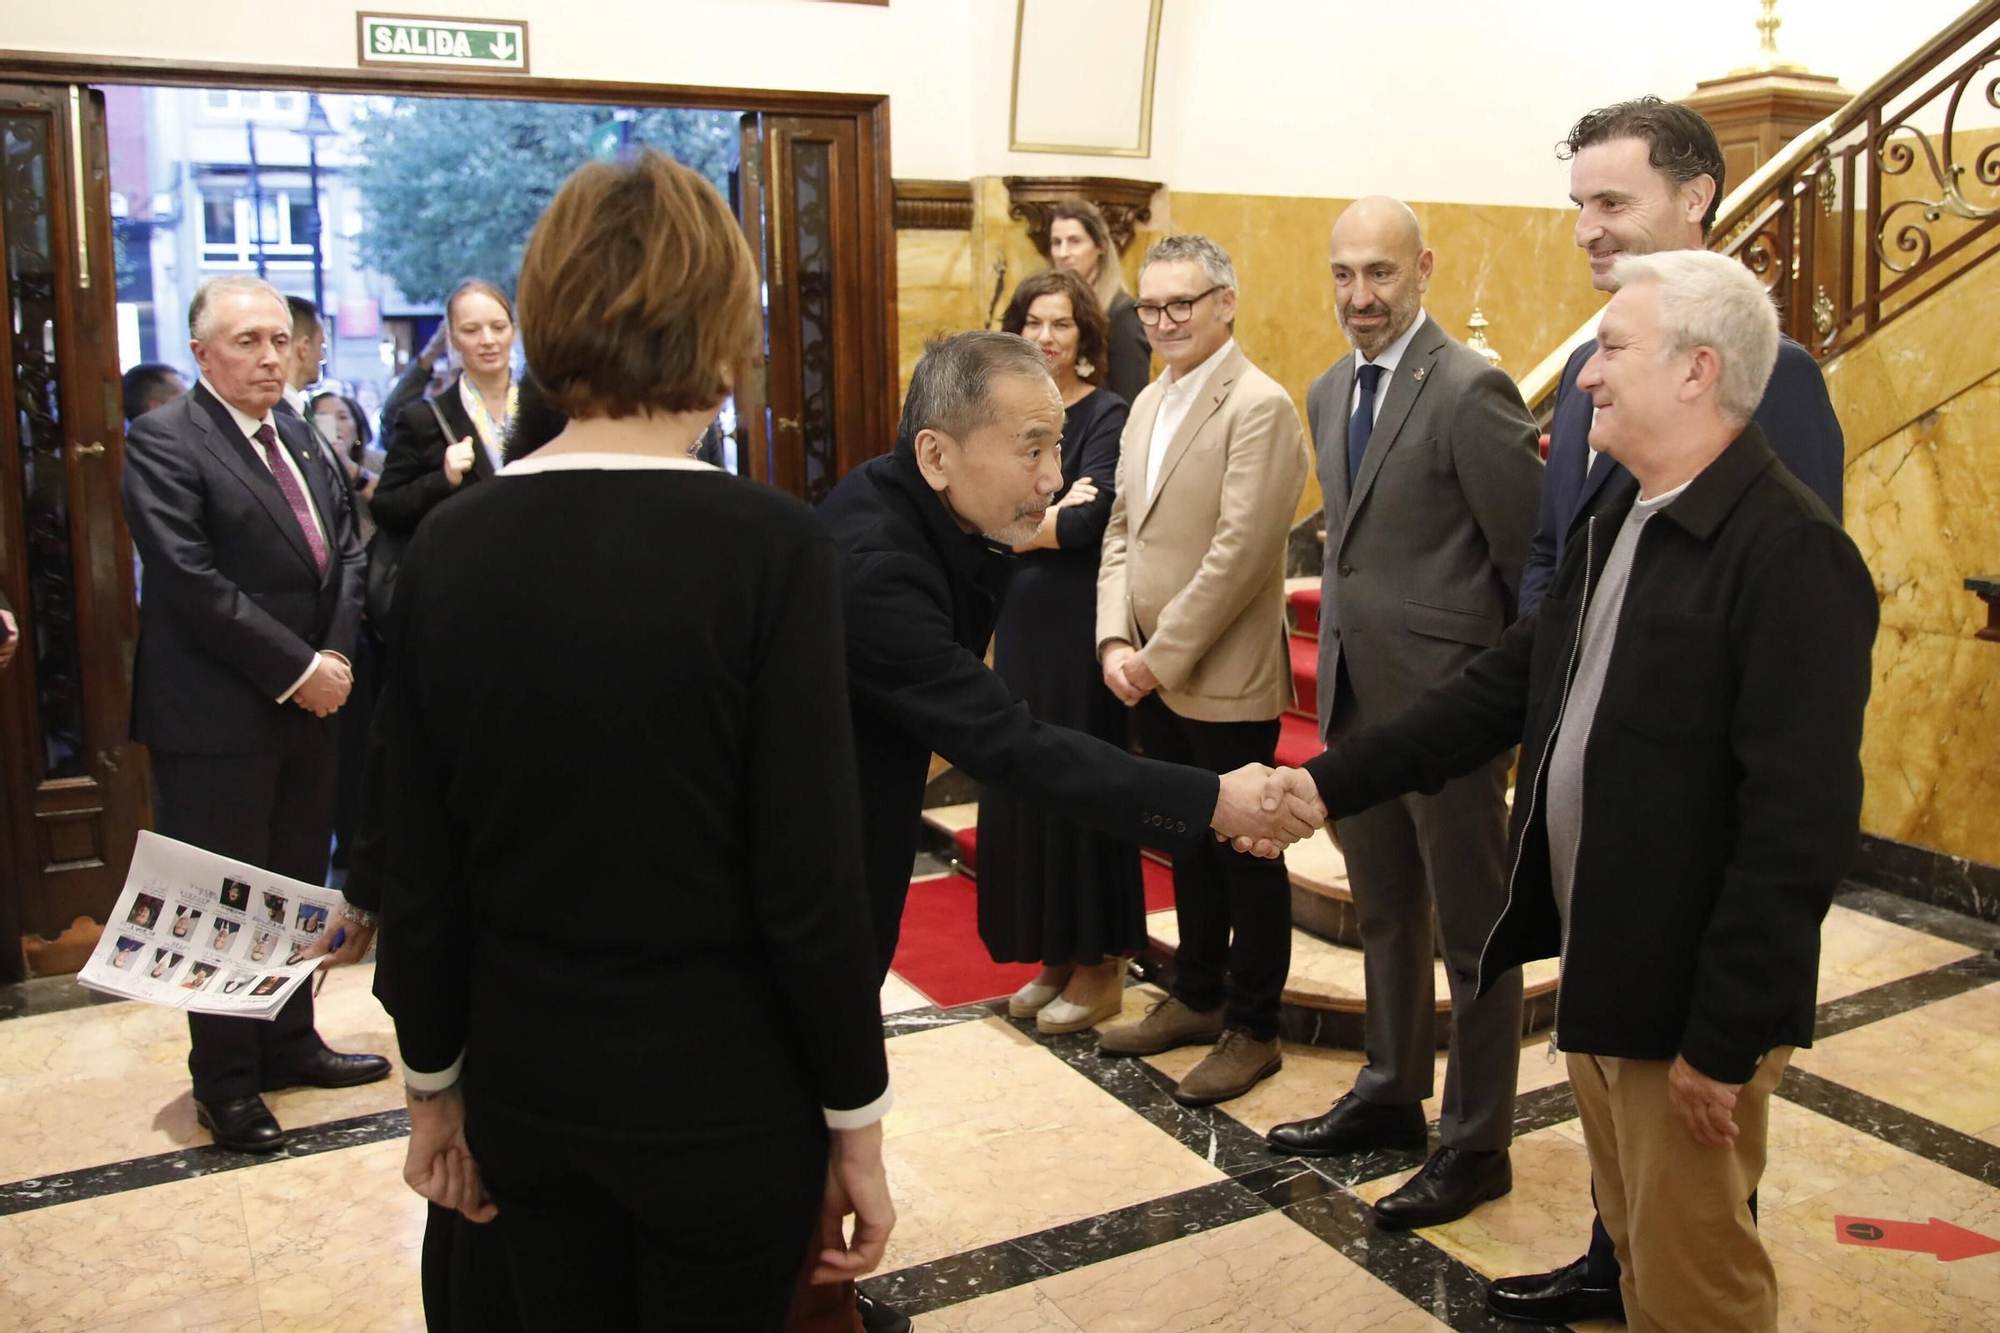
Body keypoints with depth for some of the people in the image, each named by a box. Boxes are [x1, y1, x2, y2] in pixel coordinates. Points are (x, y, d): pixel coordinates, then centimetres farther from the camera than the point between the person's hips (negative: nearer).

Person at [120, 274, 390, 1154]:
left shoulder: (299, 439, 13)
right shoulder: (162, 442, -10)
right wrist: (296, 669, -17)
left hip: (310, 702, 7)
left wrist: (335, 658, -5)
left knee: (298, 886, 16)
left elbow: (343, 552, 11)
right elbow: (192, 580, -18)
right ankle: (225, 1081, 18)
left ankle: (288, 1042, 31)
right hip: (217, 717, -7)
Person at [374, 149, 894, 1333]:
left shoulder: (452, 546, -6)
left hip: (524, 1086, 4)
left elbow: (422, 868, 0)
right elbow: (811, 879, -17)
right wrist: (855, 1122, -4)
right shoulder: (769, 545, -18)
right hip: (718, 1096, -4)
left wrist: (437, 1081, 13)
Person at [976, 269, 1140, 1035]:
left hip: (1080, 624, -6)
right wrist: (1046, 517, -18)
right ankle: (1055, 957, 24)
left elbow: (1084, 520, -20)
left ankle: (1100, 966, 15)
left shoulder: (1107, 414, -9)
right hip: (1019, 620, 6)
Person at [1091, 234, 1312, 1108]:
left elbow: (1239, 552, -20)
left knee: (1245, 854, 6)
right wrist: (1115, 641, -1)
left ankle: (1253, 1029, 20)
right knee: (1187, 842, 19)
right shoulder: (1149, 402, 12)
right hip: (1150, 677, 8)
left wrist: (1161, 657, -16)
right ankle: (1197, 997, 35)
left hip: (1225, 681, -7)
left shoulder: (1260, 407, -14)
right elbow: (1121, 530, 12)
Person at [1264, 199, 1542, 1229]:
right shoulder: (1329, 394, 10)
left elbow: (1531, 554, -15)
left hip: (1447, 694, -8)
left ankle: (1475, 1145, 23)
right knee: (1385, 913, 21)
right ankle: (1390, 1095, 39)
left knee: (1471, 930, 7)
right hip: (1357, 694, 8)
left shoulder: (1470, 391, -17)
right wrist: (1342, 657, 14)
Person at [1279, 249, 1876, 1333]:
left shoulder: (1789, 552, -21)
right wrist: (1328, 783, 2)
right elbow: (1501, 691, 9)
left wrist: (1724, 1038, -20)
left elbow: (1800, 824, -23)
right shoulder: (1617, 521, 8)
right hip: (1592, 963, 8)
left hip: (1690, 999, -8)